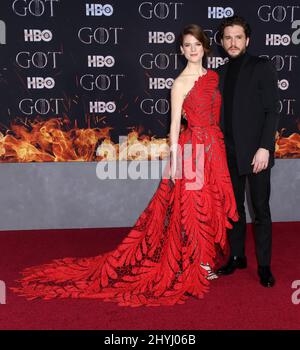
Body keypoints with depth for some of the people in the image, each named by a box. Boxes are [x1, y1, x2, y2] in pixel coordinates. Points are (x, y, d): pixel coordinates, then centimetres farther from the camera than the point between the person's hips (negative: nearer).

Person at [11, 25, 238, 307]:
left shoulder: (213, 77, 12)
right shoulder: (180, 83, -7)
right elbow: (175, 125, -10)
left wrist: (220, 147, 13)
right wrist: (173, 163, -13)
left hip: (215, 148, 7)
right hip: (193, 149, -7)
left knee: (212, 205, 13)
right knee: (193, 207, 1)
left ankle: (206, 258, 30)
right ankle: (195, 264, 17)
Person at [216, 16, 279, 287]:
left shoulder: (262, 67, -3)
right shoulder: (221, 73, 12)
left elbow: (272, 111, -8)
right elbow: (221, 114, 13)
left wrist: (264, 148, -16)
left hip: (256, 152, -5)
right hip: (230, 154, 5)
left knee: (261, 209, 3)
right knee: (235, 207, 13)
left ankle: (264, 265, 15)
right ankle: (237, 257, 27)